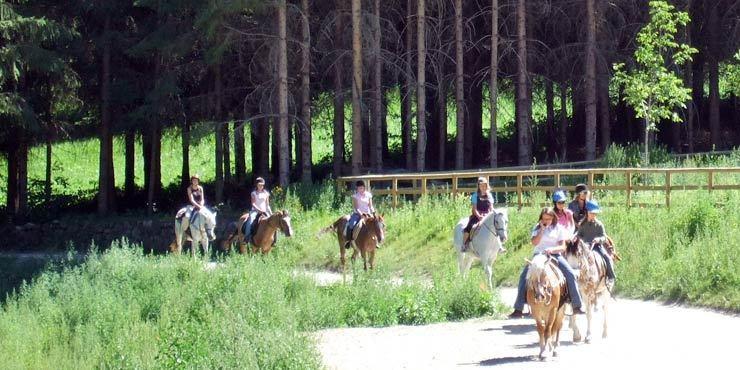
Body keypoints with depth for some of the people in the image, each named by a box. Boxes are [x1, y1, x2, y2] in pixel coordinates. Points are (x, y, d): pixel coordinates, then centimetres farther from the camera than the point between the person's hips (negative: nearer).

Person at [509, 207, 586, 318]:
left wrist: (552, 249, -20)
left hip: (554, 255, 0)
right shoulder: (537, 228, 10)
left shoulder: (559, 228, 6)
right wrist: (542, 230, -10)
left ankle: (577, 306, -12)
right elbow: (534, 242, -6)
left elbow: (562, 247, -1)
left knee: (570, 274, -20)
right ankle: (518, 309, -17)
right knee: (524, 276, -19)